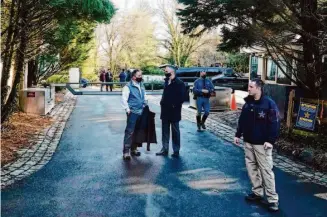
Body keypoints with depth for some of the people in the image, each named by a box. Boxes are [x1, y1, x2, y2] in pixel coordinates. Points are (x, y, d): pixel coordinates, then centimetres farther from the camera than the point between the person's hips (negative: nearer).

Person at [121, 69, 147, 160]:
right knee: (129, 132, -7)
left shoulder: (142, 86, 14)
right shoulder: (128, 87, -8)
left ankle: (134, 149, 25)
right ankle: (126, 151, -3)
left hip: (141, 112, 7)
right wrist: (127, 109, -14)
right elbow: (124, 99, -12)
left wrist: (145, 106, 13)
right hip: (133, 113, -7)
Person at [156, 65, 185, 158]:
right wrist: (162, 102, 5)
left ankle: (176, 151, 13)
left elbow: (182, 97, -15)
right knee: (165, 131, 11)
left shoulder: (179, 83, -11)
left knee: (175, 131, 4)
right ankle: (165, 149, 20)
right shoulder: (166, 81, 11)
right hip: (165, 111, 7)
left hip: (174, 112, -6)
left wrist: (174, 106, -15)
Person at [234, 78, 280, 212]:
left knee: (266, 170, -4)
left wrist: (270, 140, -20)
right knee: (251, 168, 12)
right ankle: (257, 192, 27)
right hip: (248, 142, 7)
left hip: (262, 144, -7)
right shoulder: (248, 103, 8)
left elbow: (275, 123, -15)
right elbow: (242, 120, 16)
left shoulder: (269, 104, -13)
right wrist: (238, 135, 13)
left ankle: (272, 199, 5)